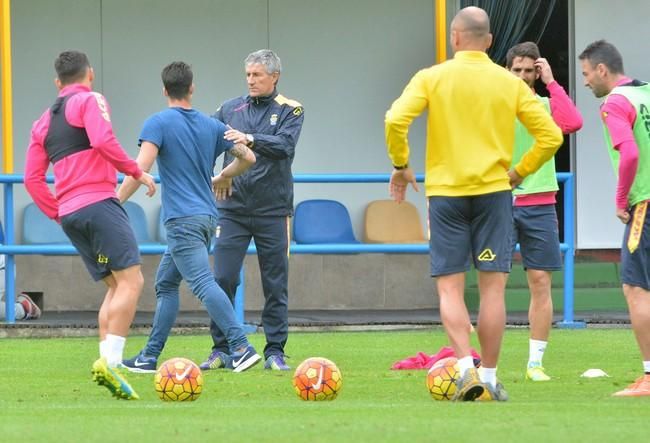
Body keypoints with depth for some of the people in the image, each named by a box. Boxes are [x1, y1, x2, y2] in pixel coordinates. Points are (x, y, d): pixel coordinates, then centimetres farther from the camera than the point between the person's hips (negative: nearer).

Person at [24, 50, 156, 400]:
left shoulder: (43, 122, 22)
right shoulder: (90, 101, 2)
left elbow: (32, 179, 19)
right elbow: (103, 141, -16)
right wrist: (136, 172, -8)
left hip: (69, 214, 8)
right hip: (98, 202, -8)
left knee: (115, 286, 12)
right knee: (131, 280, -11)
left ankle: (107, 362, 1)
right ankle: (110, 361, -24)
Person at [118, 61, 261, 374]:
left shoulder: (158, 123, -4)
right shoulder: (211, 126, 13)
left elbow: (141, 168, -16)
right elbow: (247, 158, 15)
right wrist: (219, 179, 32)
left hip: (182, 219, -8)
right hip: (208, 216, 8)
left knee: (204, 284, -16)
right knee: (165, 283, 17)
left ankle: (241, 348, -29)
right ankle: (150, 357, 17)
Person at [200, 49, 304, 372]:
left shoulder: (289, 111, 2)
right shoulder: (231, 109, 9)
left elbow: (285, 145, -15)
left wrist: (251, 139, -30)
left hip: (272, 211, -2)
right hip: (233, 208, 2)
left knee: (275, 284, 2)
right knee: (222, 279, -4)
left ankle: (275, 351, 8)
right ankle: (220, 350, 3)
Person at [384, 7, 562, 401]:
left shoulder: (432, 78, -1)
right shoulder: (510, 84, 3)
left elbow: (396, 121, -14)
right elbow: (551, 136, 1)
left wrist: (401, 166, 1)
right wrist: (519, 172, 13)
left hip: (445, 191, -1)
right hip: (493, 191, 1)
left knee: (450, 287, 3)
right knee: (493, 287, 4)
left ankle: (467, 367, -15)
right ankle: (489, 378, 4)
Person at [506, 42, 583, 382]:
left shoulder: (548, 106, 7)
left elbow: (573, 123, -13)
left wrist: (552, 83, -9)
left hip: (540, 205, 1)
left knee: (541, 284, 0)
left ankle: (535, 363, 5)